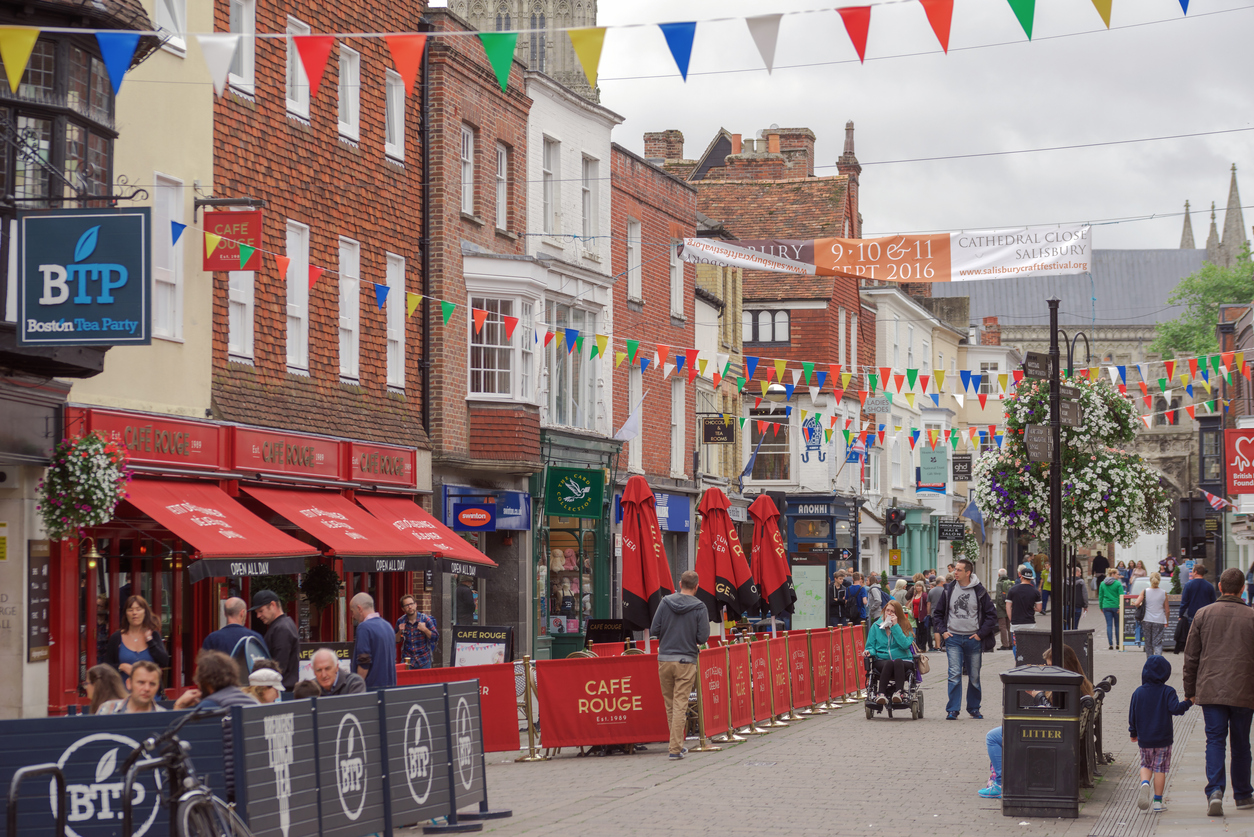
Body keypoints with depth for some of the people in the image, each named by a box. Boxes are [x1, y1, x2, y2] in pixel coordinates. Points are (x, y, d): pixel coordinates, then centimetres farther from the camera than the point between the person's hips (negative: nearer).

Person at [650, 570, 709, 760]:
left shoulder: (665, 602, 0)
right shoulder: (699, 607, -6)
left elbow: (654, 630, -1)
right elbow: (703, 637, -9)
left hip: (664, 659, 2)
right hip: (686, 661, -2)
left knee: (670, 705, 14)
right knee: (680, 705, -1)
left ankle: (677, 744, 22)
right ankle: (676, 748, -4)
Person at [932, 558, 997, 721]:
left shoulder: (979, 591, -2)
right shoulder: (949, 590, 4)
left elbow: (991, 614, 2)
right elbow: (937, 613, 14)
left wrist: (981, 634, -5)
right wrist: (943, 631, 1)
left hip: (973, 639, 0)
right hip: (953, 639, 0)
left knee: (974, 676, 9)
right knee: (954, 675, -9)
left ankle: (974, 708, 22)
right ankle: (952, 710, -8)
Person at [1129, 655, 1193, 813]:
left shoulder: (1138, 692, 2)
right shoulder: (1167, 692, -8)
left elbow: (1132, 715, 6)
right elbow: (1175, 708, -21)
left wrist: (1133, 733, 19)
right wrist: (1188, 703, -7)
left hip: (1144, 740, 2)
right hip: (1163, 738, -2)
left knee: (1146, 765, 19)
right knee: (1160, 768, 6)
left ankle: (1145, 783, -14)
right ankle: (1158, 802, 6)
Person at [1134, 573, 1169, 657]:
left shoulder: (1145, 592, -3)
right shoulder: (1163, 593, -2)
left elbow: (1136, 604, -11)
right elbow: (1167, 610, 3)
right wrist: (1166, 622, 15)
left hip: (1147, 620, 1)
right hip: (1159, 621, -1)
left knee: (1148, 643, 14)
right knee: (1157, 643, 0)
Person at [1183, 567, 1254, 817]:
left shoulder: (1203, 615, 3)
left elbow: (1190, 657, 6)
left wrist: (1190, 691, 15)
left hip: (1210, 690, 0)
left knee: (1215, 740, 0)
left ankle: (1214, 790, -19)